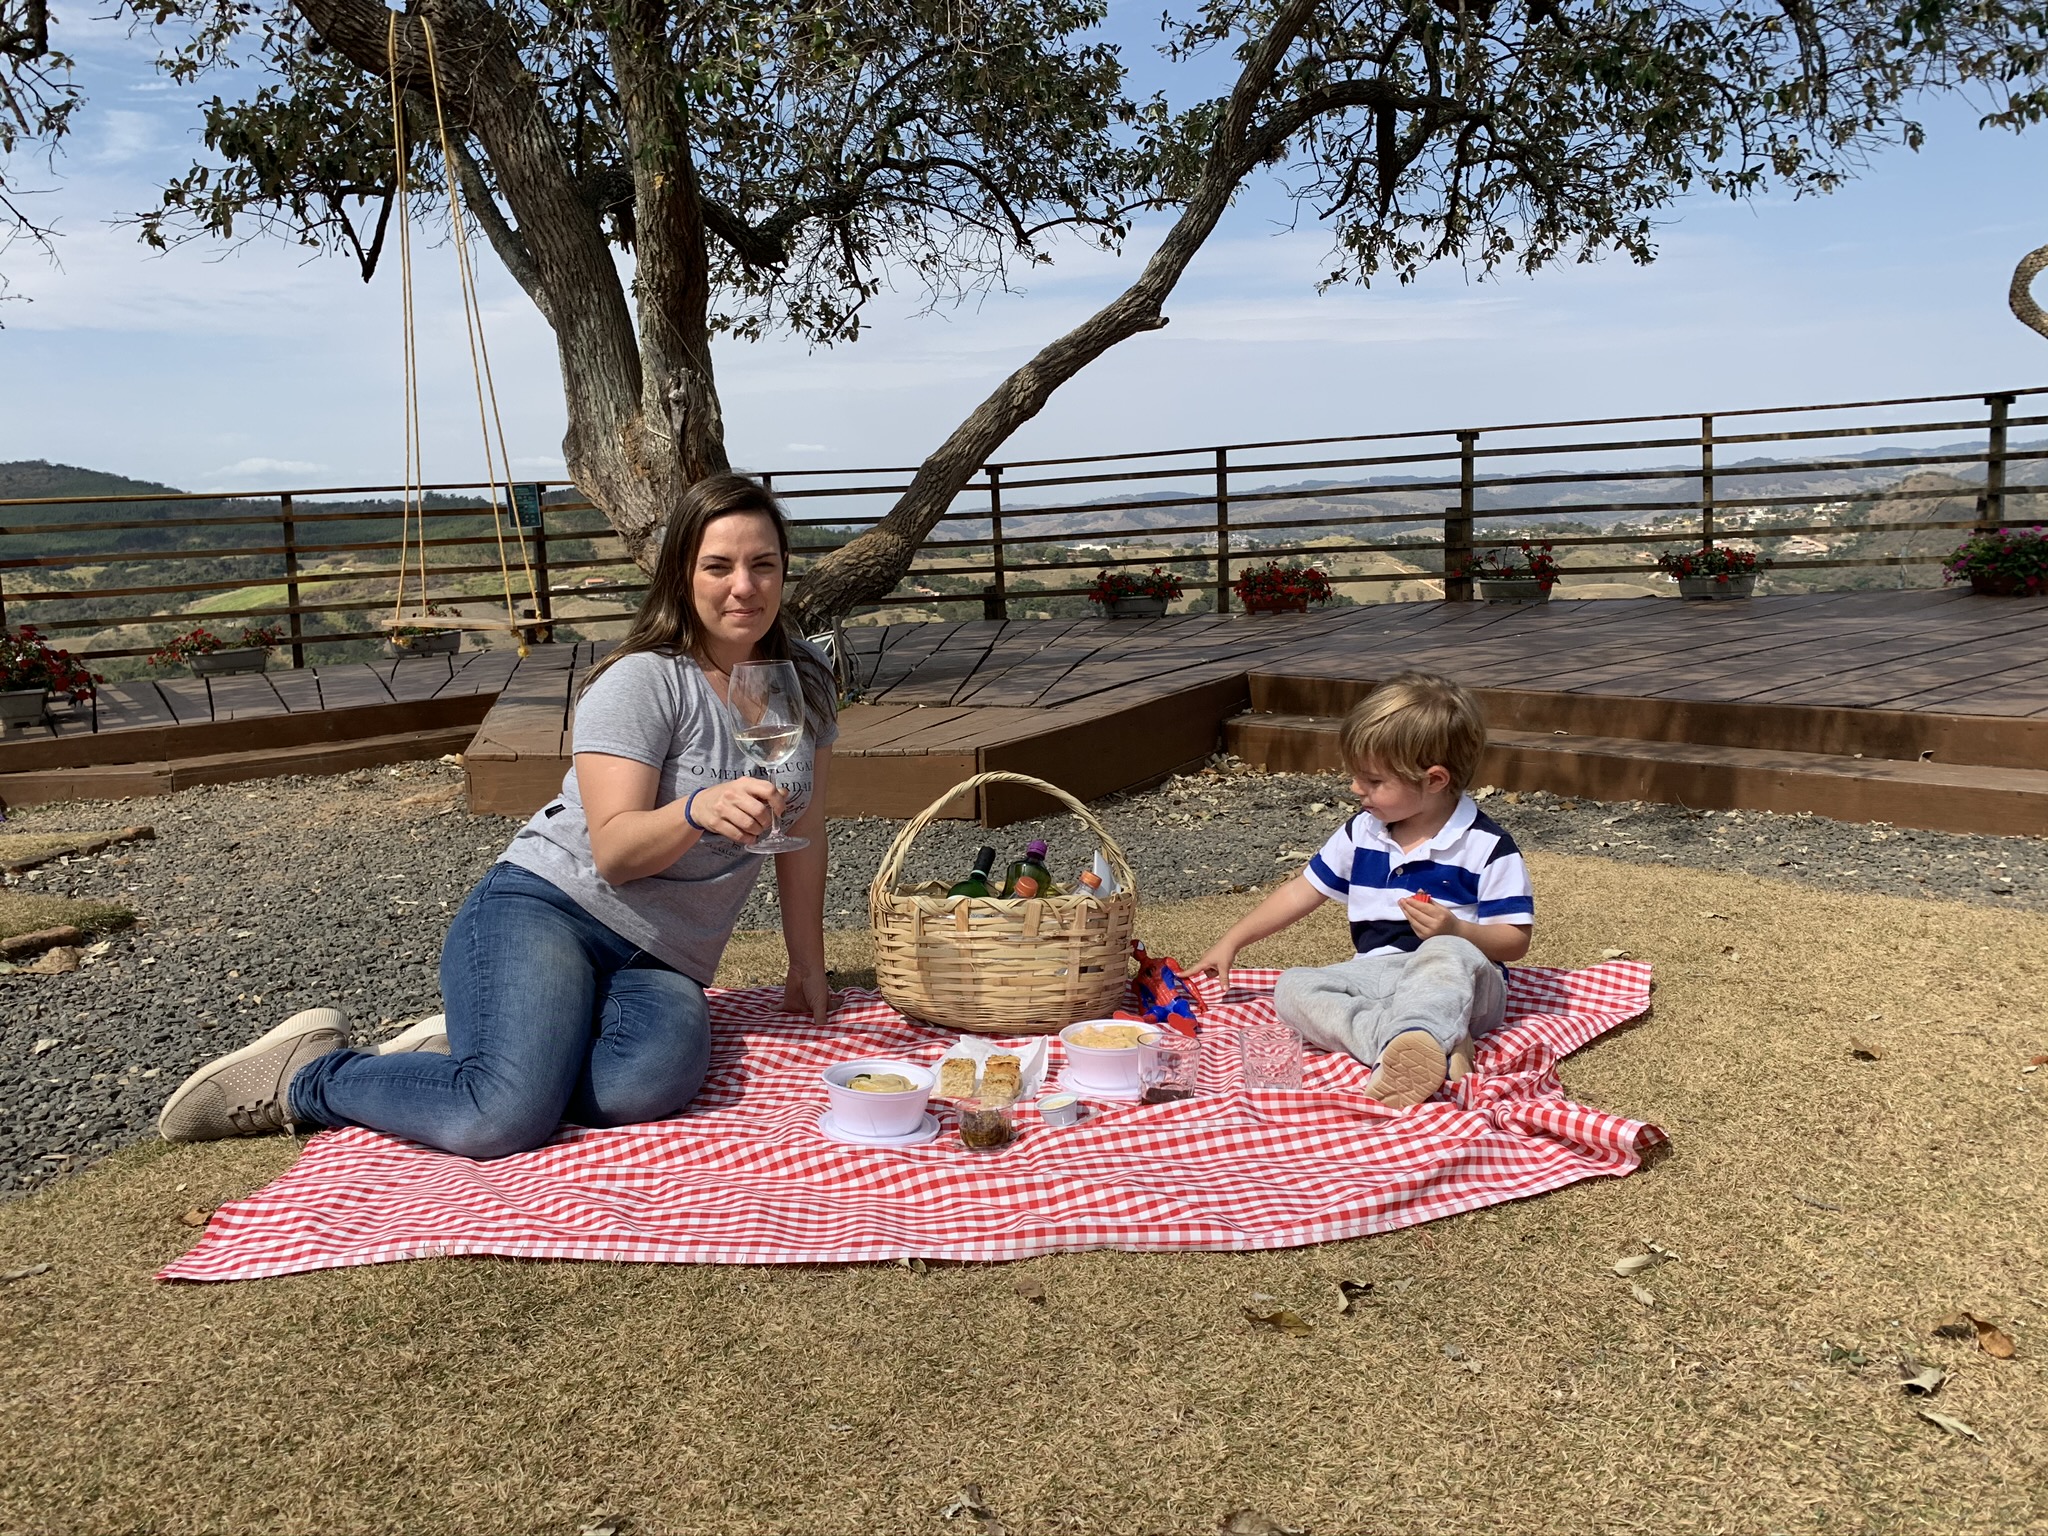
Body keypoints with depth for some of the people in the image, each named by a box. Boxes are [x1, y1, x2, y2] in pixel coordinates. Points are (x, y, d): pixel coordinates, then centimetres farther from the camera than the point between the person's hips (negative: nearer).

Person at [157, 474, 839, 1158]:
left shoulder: (804, 680, 9)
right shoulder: (643, 680, -9)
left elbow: (802, 833, 15)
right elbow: (614, 851, -16)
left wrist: (808, 967, 14)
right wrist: (698, 811, -36)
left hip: (658, 963, 5)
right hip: (546, 908, -4)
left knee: (651, 1084, -33)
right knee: (504, 1119, -31)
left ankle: (464, 1053, -3)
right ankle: (308, 1075, 0)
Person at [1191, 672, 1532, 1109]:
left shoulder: (1485, 845, -6)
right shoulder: (1361, 833, 10)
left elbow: (1516, 939, -5)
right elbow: (1302, 891, 17)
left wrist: (1458, 931, -24)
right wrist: (1231, 942, 16)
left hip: (1462, 983, -5)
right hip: (1376, 975, 6)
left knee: (1448, 954, -40)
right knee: (1291, 987, -22)